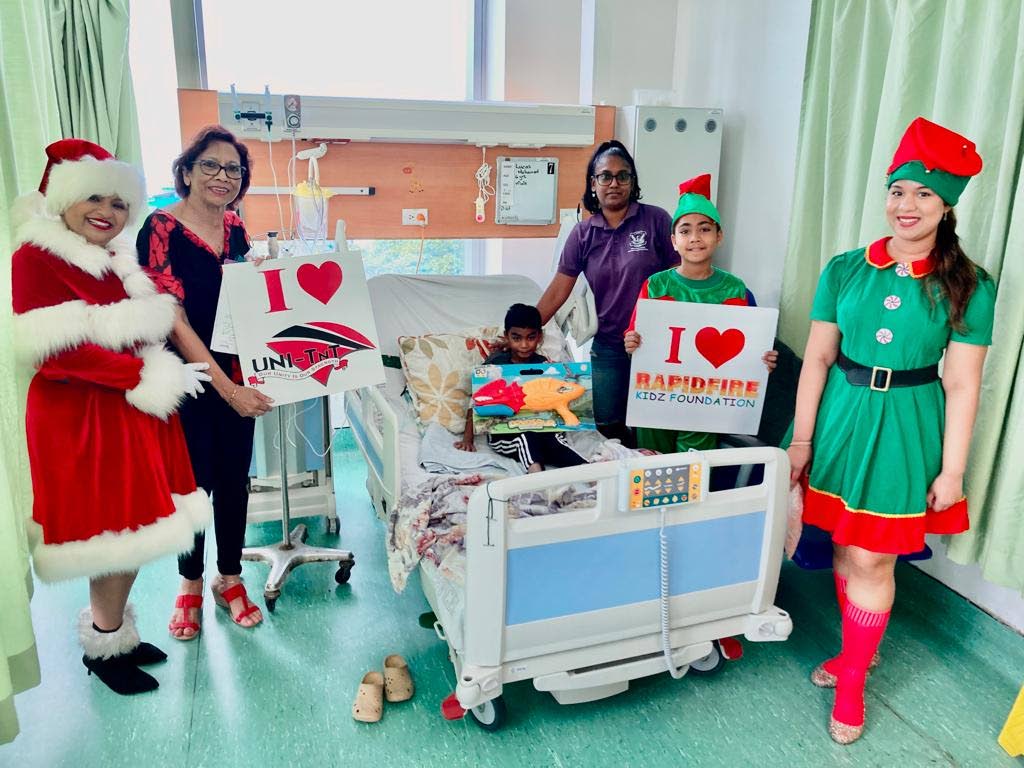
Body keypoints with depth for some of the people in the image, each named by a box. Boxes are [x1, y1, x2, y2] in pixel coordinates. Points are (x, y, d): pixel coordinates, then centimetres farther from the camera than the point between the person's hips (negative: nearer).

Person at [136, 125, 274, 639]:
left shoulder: (235, 228, 4)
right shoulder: (161, 229, -14)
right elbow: (173, 321, -18)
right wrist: (226, 388, -22)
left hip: (237, 377, 5)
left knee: (234, 478, 12)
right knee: (194, 481, 7)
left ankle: (229, 578, 31)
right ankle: (190, 584, 30)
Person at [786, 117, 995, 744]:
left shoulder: (968, 287, -5)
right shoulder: (845, 269, -1)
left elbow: (963, 384, -4)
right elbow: (817, 358, 0)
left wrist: (952, 469, -4)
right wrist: (801, 439, 0)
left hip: (906, 429, -2)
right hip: (842, 417, 3)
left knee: (870, 559, 2)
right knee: (846, 547, 14)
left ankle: (852, 683, 23)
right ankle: (859, 649, 39)